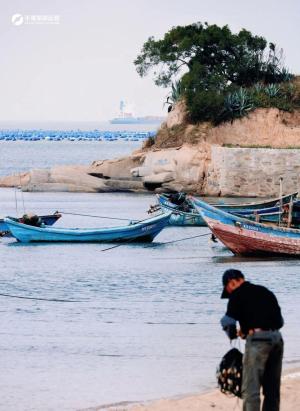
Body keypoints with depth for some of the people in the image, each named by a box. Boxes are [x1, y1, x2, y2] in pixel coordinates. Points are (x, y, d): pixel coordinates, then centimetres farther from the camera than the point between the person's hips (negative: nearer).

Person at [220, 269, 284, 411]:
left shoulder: (238, 294, 2)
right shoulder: (265, 291, 22)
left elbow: (228, 321, -6)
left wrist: (232, 334, 16)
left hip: (258, 339, -7)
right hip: (276, 338, 7)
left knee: (250, 389, -5)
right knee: (272, 388, 15)